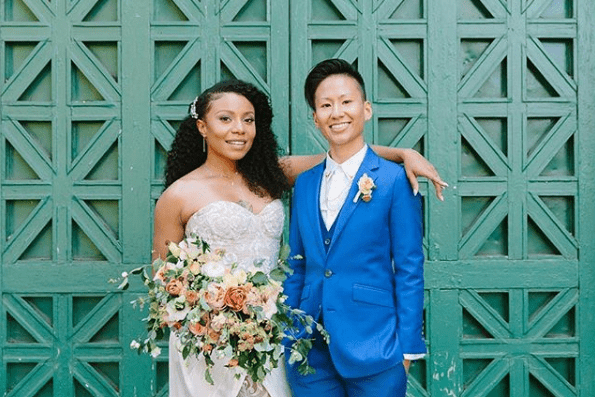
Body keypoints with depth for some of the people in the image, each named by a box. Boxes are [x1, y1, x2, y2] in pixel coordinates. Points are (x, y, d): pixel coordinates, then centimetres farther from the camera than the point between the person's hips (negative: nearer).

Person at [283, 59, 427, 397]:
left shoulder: (396, 180, -5)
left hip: (373, 350, -4)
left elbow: (409, 270, -5)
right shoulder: (304, 183, 9)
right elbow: (297, 266, 12)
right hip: (311, 351, 4)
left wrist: (408, 347, -7)